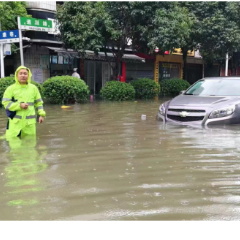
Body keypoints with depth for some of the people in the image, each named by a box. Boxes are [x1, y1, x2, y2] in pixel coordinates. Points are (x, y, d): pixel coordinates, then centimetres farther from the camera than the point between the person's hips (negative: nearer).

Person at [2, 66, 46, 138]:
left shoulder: (33, 88, 7)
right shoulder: (11, 88, -2)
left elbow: (39, 102, 13)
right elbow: (5, 102, -6)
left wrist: (41, 114, 2)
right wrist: (20, 105, -18)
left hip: (29, 121, 2)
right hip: (15, 121, -2)